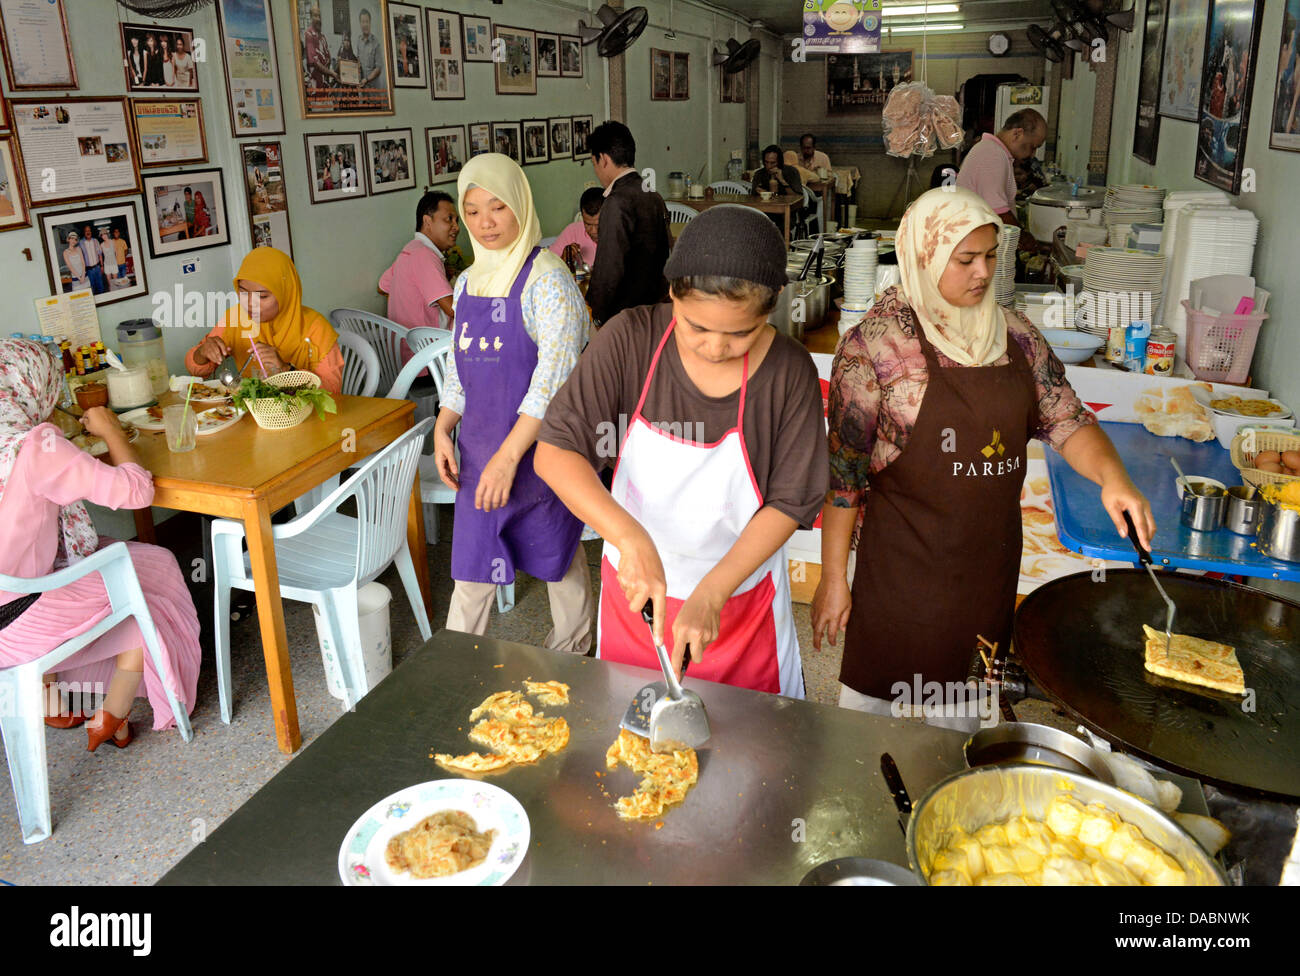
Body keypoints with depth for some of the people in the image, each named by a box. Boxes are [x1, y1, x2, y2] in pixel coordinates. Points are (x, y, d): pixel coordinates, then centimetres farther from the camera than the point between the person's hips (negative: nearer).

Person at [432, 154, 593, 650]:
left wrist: (509, 455, -23)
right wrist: (442, 429, 2)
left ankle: (570, 652, 32)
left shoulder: (547, 279, -12)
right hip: (479, 451, 6)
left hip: (538, 450, -6)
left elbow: (555, 375, -20)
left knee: (557, 553, 11)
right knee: (471, 560, 9)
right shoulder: (469, 283, 10)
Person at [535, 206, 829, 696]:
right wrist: (631, 539, -35)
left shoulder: (788, 371, -17)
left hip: (741, 598, 0)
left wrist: (712, 593, -22)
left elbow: (789, 503, -13)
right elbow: (555, 451, -22)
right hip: (636, 586, 1)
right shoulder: (631, 339, -18)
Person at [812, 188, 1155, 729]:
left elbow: (1065, 420, 7)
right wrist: (833, 578, -10)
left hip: (992, 561, 5)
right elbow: (843, 467, -12)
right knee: (877, 699, 9)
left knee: (962, 714, 20)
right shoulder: (875, 343, -13)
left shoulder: (1016, 335, 4)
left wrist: (1111, 474, -15)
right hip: (904, 567, -5)